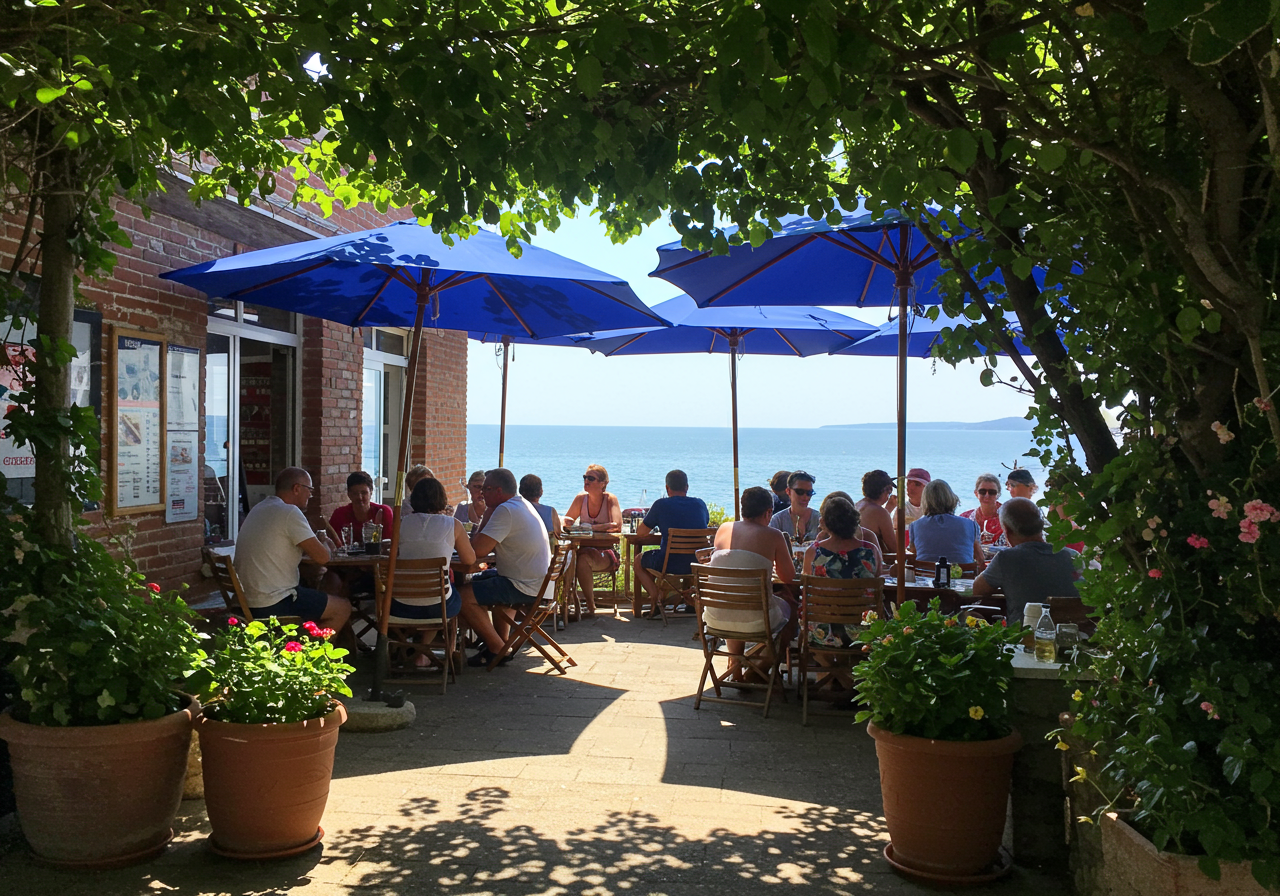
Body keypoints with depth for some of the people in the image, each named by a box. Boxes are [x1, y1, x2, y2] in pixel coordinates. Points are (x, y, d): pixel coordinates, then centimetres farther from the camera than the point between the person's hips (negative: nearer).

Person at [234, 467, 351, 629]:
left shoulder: (259, 508, 12)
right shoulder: (289, 512, -16)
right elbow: (322, 557, -17)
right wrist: (326, 545, 6)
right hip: (272, 606, -9)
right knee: (343, 609, 3)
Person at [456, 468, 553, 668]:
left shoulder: (505, 511, -20)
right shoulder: (522, 504, 13)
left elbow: (478, 550, -23)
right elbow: (491, 546, 20)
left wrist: (487, 515, -10)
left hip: (524, 588, -11)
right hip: (538, 582, 11)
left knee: (462, 596, -13)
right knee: (477, 581, 30)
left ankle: (498, 649, -1)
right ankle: (501, 639, 31)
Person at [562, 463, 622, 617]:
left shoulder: (610, 499, -6)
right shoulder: (581, 498, 6)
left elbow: (617, 526, -20)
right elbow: (566, 520, 11)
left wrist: (591, 527, -26)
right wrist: (566, 522, -15)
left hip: (606, 552, -4)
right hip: (584, 550, 4)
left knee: (583, 559, -34)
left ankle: (591, 607, -23)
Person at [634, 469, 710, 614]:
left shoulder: (661, 504, -7)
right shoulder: (700, 504, 4)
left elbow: (641, 532, 2)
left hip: (670, 565, -4)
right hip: (697, 565, 4)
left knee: (638, 560, 24)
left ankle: (656, 598, 7)